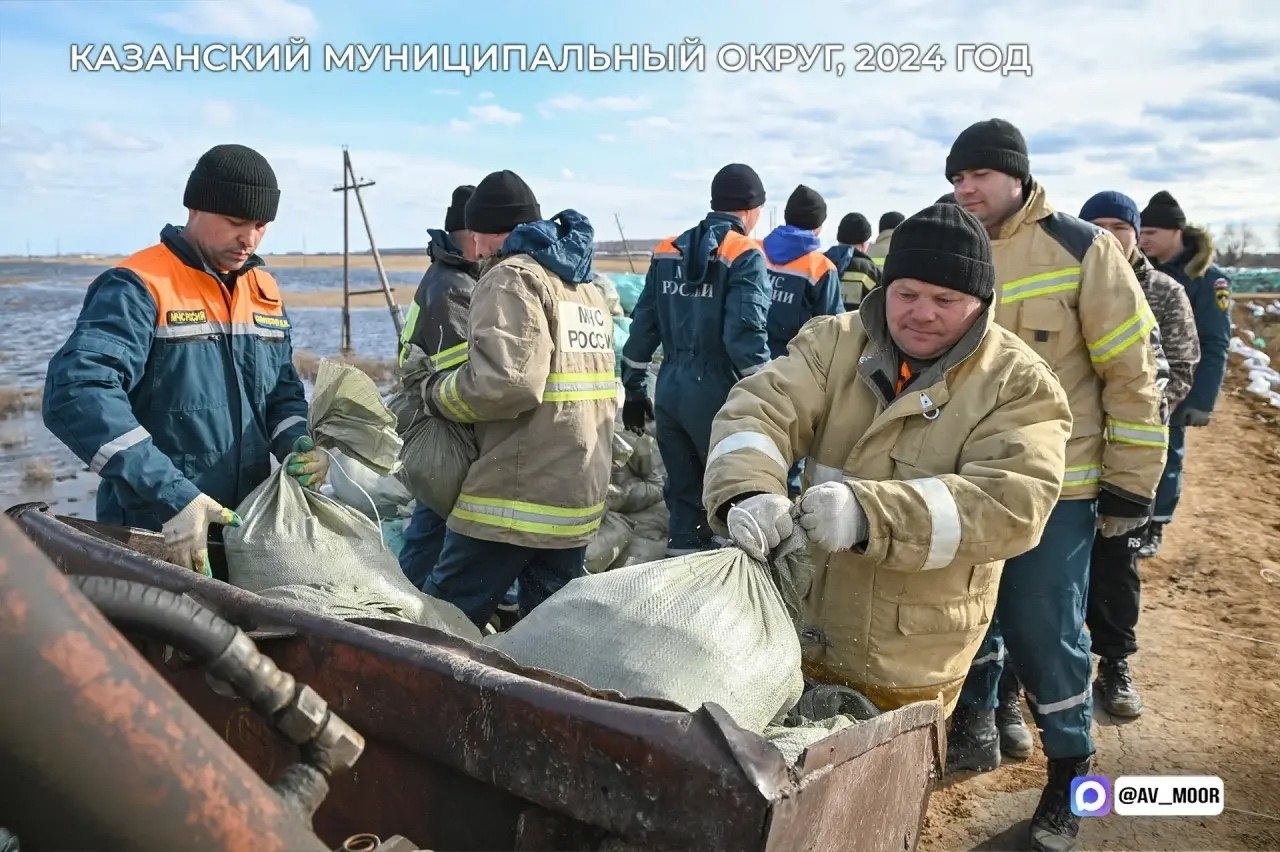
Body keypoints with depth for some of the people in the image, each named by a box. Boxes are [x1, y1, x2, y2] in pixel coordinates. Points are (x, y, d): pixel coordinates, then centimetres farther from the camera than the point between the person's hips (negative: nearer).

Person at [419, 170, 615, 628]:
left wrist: (438, 394, -6)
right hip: (578, 498, 9)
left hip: (516, 496, -9)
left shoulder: (512, 279, -9)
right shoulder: (586, 285, 19)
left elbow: (506, 381, -23)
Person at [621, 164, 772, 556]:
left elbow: (643, 325, 12)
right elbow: (745, 334, -17)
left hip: (670, 390, 6)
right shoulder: (745, 255, -8)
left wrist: (634, 388, 19)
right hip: (717, 393, -6)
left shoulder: (667, 251, 11)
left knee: (683, 494, 14)